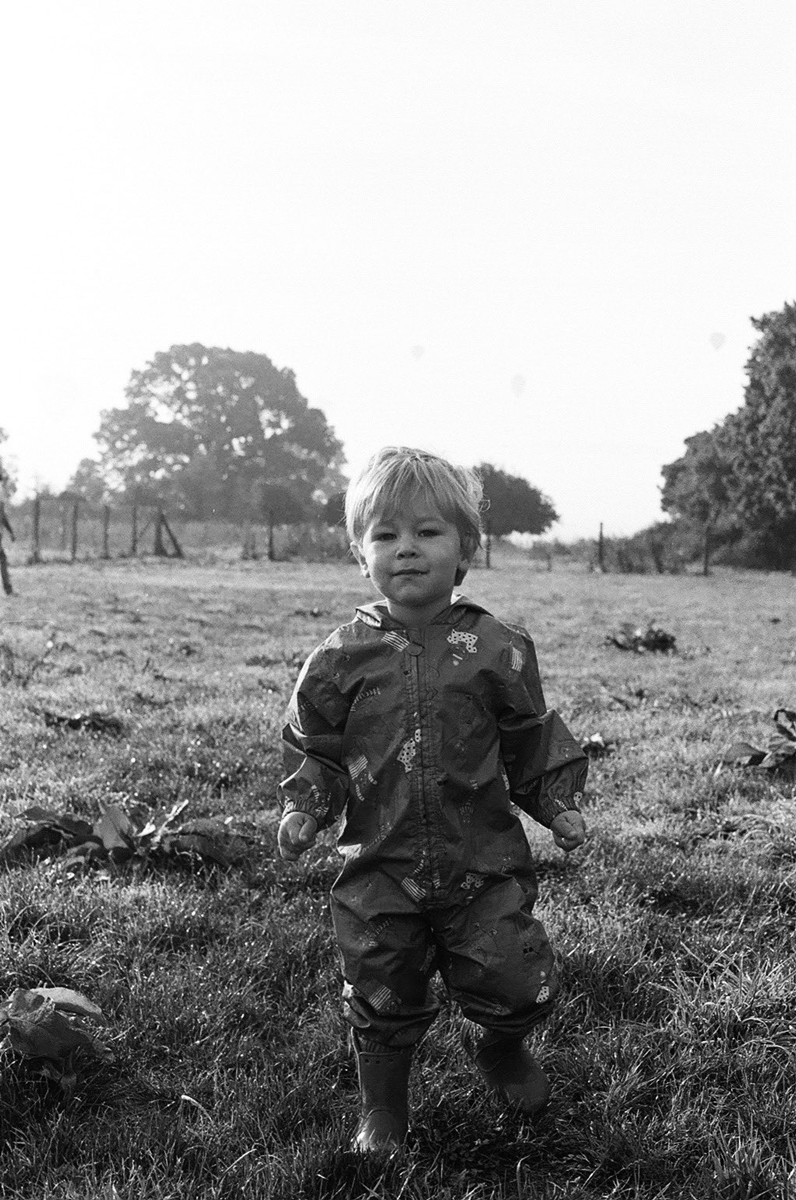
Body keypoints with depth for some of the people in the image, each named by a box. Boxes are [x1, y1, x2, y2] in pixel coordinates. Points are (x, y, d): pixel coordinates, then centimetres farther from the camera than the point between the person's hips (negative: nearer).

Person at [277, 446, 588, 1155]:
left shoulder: (496, 650, -4)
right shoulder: (344, 657, -3)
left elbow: (533, 742, 7)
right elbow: (315, 747, 6)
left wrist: (559, 806, -1)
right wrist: (303, 809, -8)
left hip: (484, 860, 0)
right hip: (380, 865, 1)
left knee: (517, 983, 1)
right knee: (382, 997, 9)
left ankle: (499, 1049, 37)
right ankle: (383, 1110, 34)